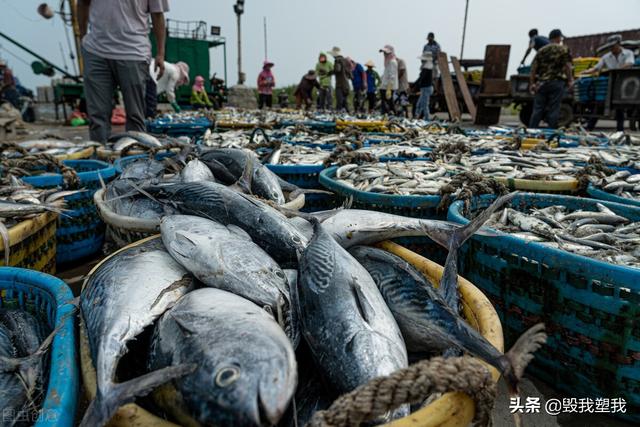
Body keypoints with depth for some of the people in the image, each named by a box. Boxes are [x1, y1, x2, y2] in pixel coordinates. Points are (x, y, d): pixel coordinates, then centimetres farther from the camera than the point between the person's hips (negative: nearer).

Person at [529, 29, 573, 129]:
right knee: (553, 109, 0)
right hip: (556, 83, -3)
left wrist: (532, 83, 8)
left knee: (537, 109, 3)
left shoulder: (541, 51, 12)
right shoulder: (563, 50, 3)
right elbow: (567, 66, -4)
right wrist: (570, 80, 2)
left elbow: (534, 68, 6)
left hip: (541, 83, 3)